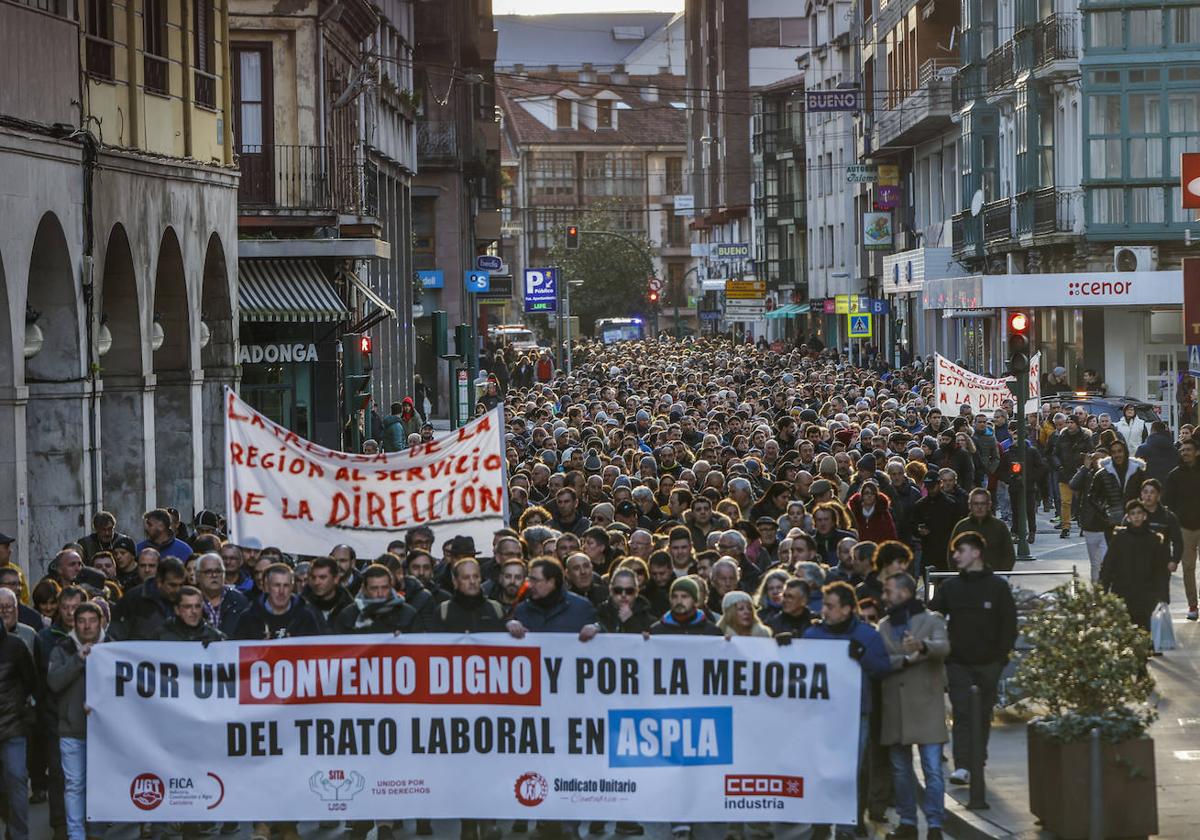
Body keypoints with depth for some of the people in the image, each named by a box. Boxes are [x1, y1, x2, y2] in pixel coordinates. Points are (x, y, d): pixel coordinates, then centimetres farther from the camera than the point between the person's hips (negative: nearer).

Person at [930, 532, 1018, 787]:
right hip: (958, 662, 1)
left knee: (983, 715, 8)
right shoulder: (949, 587, 7)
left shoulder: (997, 586, 1)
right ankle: (962, 766, -15)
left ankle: (978, 764, 20)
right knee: (962, 713, -9)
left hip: (988, 663, -1)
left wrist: (1001, 655, -6)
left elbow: (1009, 623, 1)